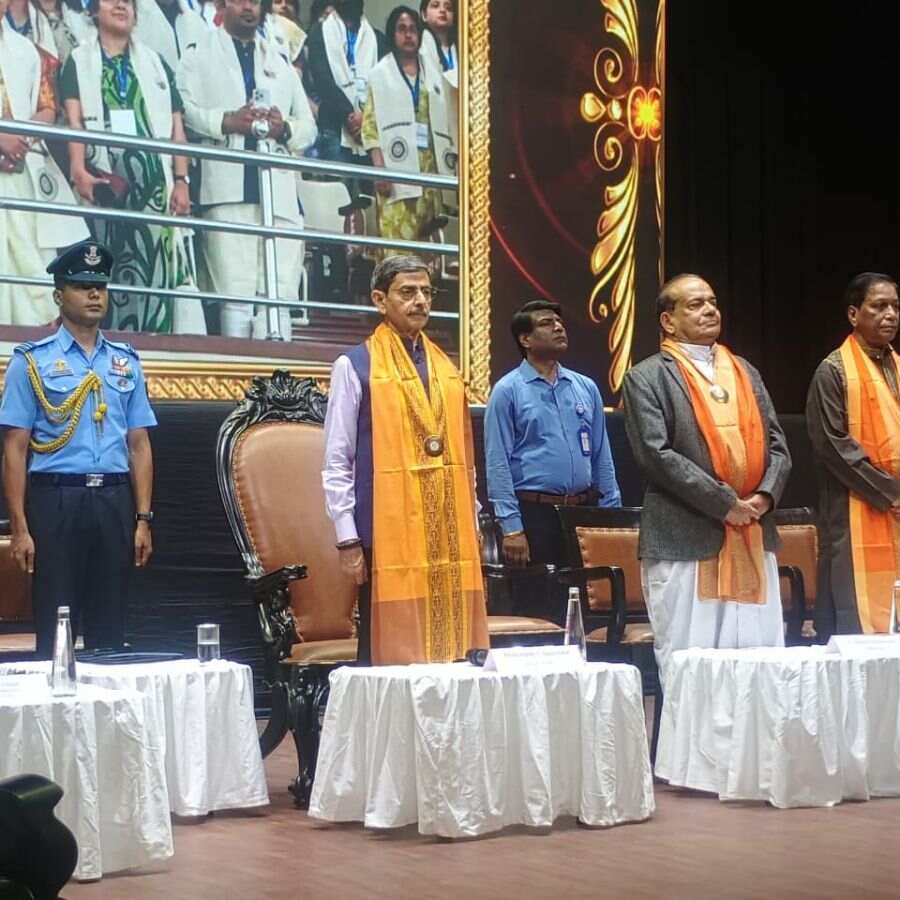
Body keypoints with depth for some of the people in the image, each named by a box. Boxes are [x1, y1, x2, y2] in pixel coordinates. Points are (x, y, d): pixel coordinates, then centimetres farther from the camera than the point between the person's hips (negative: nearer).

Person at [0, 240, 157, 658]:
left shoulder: (126, 362, 13)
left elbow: (139, 446, 11)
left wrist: (143, 519, 3)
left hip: (114, 501, 4)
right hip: (56, 498, -3)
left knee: (110, 630, 9)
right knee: (55, 629, -1)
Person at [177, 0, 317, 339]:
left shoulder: (280, 64, 29)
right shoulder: (199, 55, 16)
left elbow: (308, 127, 22)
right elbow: (184, 109, 0)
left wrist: (285, 128, 0)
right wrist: (226, 121, -16)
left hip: (278, 189, 4)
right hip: (229, 190, -4)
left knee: (279, 296, -4)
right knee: (236, 293, -11)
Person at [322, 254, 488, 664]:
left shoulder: (446, 368, 14)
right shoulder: (354, 367, -2)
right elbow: (336, 464, -4)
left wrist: (472, 525, 13)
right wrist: (348, 541, -9)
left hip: (450, 533, 5)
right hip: (387, 533, -5)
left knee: (451, 644, 4)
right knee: (392, 650, -2)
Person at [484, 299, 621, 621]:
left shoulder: (586, 388, 12)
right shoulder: (508, 391, -2)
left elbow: (601, 457, 14)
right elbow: (498, 463, -7)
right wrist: (511, 528, -14)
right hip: (535, 512, -4)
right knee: (536, 611, -1)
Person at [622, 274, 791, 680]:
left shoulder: (746, 372, 19)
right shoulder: (647, 377, -1)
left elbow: (776, 443, 15)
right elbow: (656, 453, -12)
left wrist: (765, 495, -5)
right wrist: (724, 502, -14)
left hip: (754, 540, 6)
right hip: (686, 541, -6)